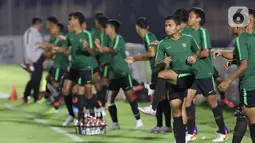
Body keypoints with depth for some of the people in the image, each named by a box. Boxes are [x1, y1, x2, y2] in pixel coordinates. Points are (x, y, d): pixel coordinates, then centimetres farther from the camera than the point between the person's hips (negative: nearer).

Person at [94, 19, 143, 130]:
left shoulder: (119, 39, -9)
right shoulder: (112, 41, 16)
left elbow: (114, 51, -26)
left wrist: (100, 47, -21)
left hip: (124, 73, -9)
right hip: (115, 75, 9)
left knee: (129, 97, -10)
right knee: (109, 99, 4)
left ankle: (138, 121, -4)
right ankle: (115, 124, 10)